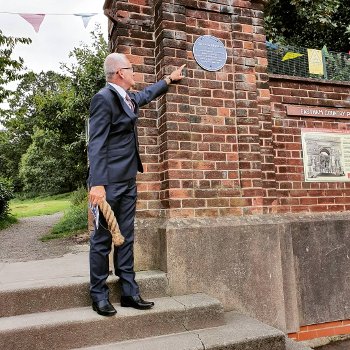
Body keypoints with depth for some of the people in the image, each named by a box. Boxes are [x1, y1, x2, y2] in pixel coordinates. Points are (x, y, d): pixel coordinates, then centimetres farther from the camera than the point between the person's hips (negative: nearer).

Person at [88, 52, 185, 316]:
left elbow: (147, 94, 40)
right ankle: (99, 295, 15)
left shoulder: (129, 97, 16)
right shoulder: (104, 98, -12)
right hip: (109, 181, -9)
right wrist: (97, 184, -25)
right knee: (103, 239, 1)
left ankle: (129, 292, 19)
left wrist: (170, 79, 51)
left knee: (126, 238, 10)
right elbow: (96, 145, -19)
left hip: (128, 180, 9)